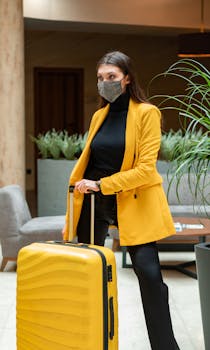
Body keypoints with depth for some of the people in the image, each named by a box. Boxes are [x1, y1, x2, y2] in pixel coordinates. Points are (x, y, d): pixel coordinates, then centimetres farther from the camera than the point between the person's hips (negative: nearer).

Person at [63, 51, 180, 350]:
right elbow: (87, 162, 13)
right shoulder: (99, 115, 11)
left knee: (148, 272, -11)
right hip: (92, 202, 6)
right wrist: (71, 218, 10)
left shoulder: (146, 112, -6)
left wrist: (101, 185, -19)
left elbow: (145, 169, -13)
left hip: (132, 202, -5)